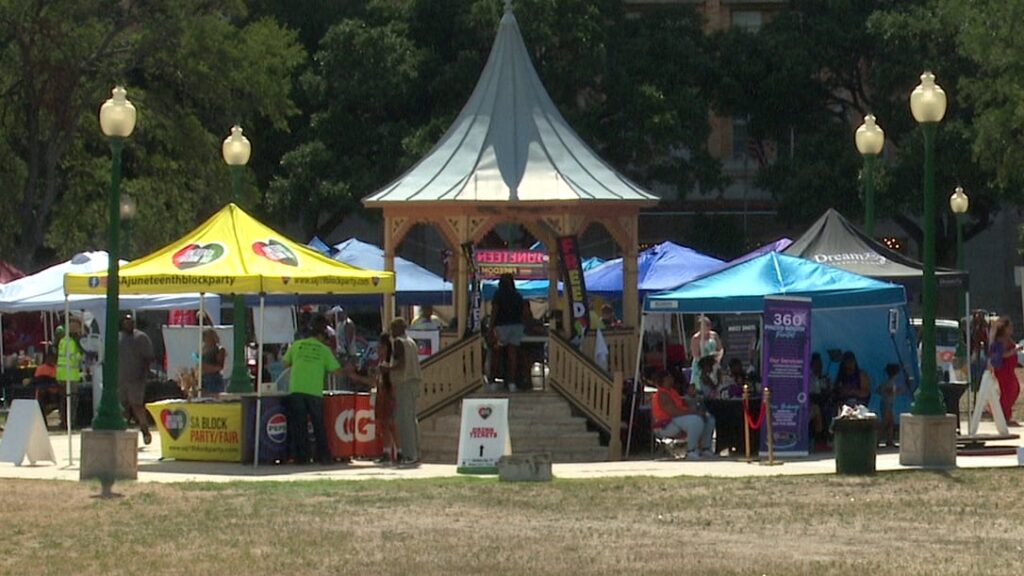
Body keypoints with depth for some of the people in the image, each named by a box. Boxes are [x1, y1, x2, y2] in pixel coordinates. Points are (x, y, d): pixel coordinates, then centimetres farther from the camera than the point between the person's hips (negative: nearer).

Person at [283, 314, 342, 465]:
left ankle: (302, 456, 1)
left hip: (296, 390, 1)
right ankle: (323, 456, 7)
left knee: (299, 425, 4)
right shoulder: (324, 350, 3)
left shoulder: (297, 345, 8)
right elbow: (336, 370, 4)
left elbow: (286, 363, 18)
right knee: (319, 425, 8)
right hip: (315, 391, -1)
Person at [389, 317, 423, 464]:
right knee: (411, 418, 13)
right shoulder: (411, 342, 17)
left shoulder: (399, 342, -10)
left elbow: (401, 364, -19)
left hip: (404, 384, -9)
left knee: (404, 419, -8)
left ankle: (409, 454, -11)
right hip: (414, 382, 9)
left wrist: (387, 369, -8)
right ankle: (415, 453, 14)